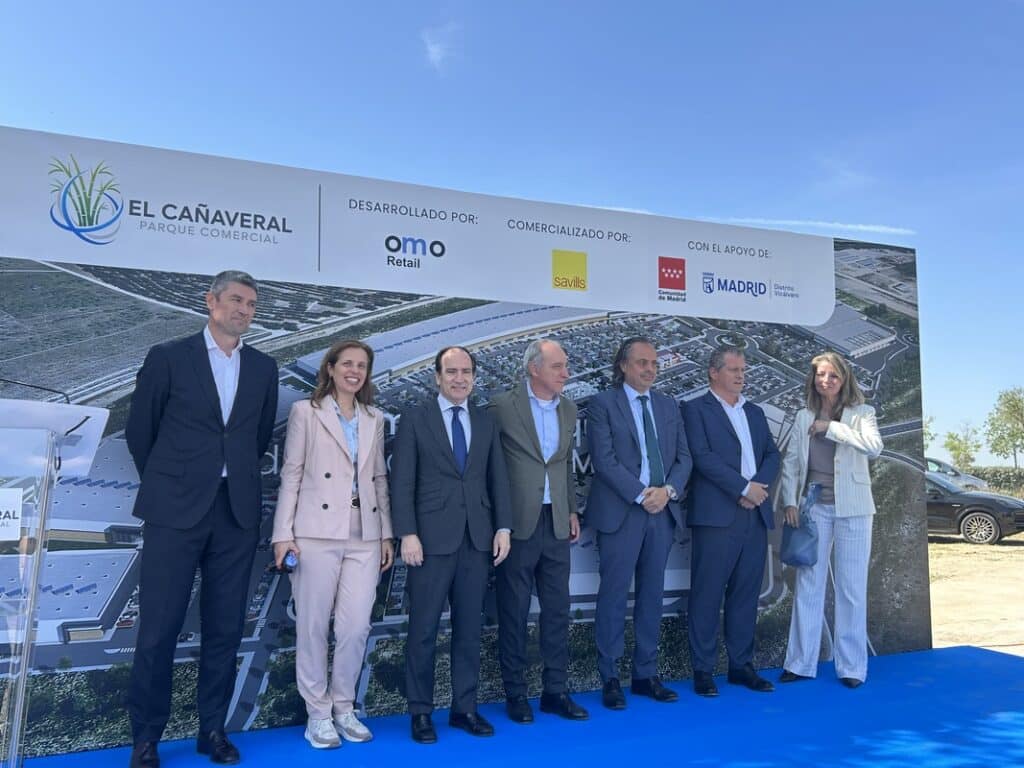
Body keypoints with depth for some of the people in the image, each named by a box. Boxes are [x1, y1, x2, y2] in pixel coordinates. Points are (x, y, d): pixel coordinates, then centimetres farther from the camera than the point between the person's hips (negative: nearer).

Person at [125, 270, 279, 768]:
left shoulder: (264, 368, 9)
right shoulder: (168, 357, 0)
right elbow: (139, 429, 7)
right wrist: (165, 483, 12)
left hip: (237, 513, 3)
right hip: (176, 510, -3)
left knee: (224, 629, 8)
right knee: (159, 628, 2)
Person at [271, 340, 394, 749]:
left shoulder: (374, 419, 14)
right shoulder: (305, 412, 3)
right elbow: (291, 474, 0)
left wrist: (387, 533, 10)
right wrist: (283, 533, -6)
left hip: (365, 535, 4)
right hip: (317, 533, -3)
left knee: (356, 626, 3)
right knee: (313, 625, 4)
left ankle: (343, 707, 21)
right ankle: (317, 712, 19)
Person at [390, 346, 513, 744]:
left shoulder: (486, 422, 12)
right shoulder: (414, 419, 1)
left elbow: (498, 478, 11)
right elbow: (402, 482, -4)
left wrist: (503, 527, 2)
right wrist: (408, 534, -12)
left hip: (478, 538, 4)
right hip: (431, 538, -3)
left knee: (469, 628, 10)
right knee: (423, 629, 4)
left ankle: (465, 707, 22)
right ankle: (420, 711, 17)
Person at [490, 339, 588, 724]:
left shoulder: (568, 408, 10)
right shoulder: (503, 405, -8)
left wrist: (572, 510, 12)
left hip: (556, 523, 5)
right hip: (518, 522, -5)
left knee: (557, 609, 10)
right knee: (513, 612, 6)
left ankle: (555, 691, 22)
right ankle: (515, 693, 19)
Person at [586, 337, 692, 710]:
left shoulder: (668, 405, 13)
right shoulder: (602, 404, -3)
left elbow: (683, 456, 9)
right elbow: (604, 460, -11)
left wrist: (667, 490, -9)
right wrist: (641, 495, -16)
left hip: (663, 511, 5)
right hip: (620, 512, -5)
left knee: (652, 595, 11)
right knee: (614, 595, 1)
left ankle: (646, 674, 22)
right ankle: (610, 679, 13)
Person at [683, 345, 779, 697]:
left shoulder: (755, 412, 20)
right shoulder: (696, 409, 1)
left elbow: (772, 455, 13)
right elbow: (703, 456, -11)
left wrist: (759, 486, -6)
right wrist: (744, 487, -13)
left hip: (755, 514, 6)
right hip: (716, 515, -6)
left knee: (746, 593, 11)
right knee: (707, 594, -1)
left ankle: (741, 665, 21)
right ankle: (703, 670, 8)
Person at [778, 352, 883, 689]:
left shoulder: (861, 413, -1)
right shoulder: (804, 417, 7)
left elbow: (874, 446, -19)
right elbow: (790, 462, 6)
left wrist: (832, 428, -17)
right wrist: (789, 502, -4)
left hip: (851, 508, -2)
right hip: (814, 507, 3)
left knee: (852, 588, 4)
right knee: (808, 585, 6)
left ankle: (851, 666, 16)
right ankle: (801, 663, 14)